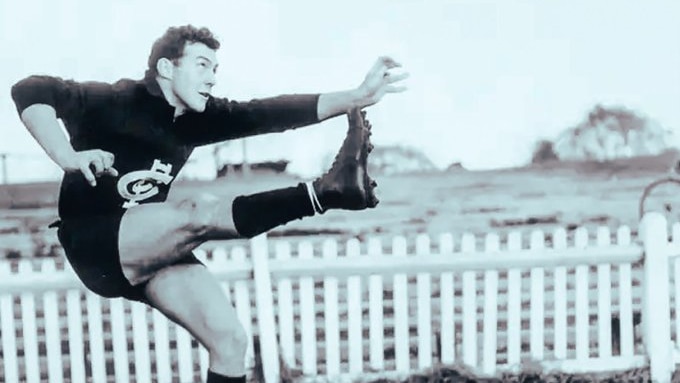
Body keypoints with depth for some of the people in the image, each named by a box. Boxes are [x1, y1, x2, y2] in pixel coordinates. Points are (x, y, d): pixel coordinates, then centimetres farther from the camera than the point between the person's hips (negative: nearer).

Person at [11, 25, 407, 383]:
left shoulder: (198, 116, 2)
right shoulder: (118, 101, -12)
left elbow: (270, 113, -11)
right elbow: (31, 91, -20)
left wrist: (355, 98, -24)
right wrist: (68, 157, -37)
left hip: (150, 250, 7)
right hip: (95, 244, -6)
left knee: (230, 340, -7)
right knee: (198, 214, -32)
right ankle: (327, 189, -42)